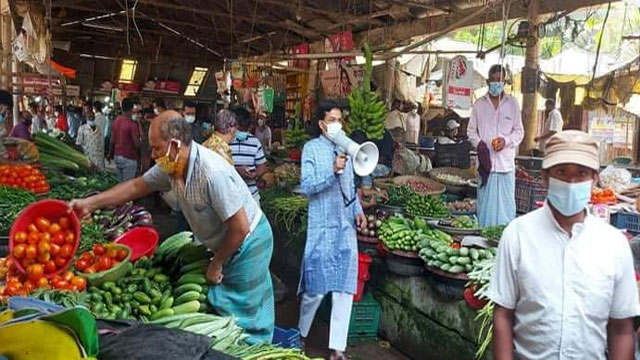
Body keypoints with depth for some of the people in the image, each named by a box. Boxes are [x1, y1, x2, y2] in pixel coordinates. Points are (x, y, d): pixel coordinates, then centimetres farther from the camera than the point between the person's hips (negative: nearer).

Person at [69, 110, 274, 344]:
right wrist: (89, 203, 5)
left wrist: (216, 264, -14)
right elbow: (136, 187, 8)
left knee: (246, 324, 2)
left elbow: (240, 228, -28)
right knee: (221, 309, 17)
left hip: (247, 243, -8)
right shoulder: (171, 167, -6)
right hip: (225, 245, 8)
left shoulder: (212, 173, -33)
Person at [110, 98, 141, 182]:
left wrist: (110, 154, 24)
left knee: (120, 183, 16)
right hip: (129, 158, -7)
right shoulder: (132, 124, -18)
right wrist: (141, 143, 5)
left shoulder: (115, 121, 4)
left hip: (117, 156, 7)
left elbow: (112, 140, 11)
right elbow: (137, 144, -18)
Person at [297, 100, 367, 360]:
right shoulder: (312, 148, -5)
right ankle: (301, 335, 27)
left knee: (345, 289, 5)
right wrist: (333, 172, -26)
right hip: (322, 229, -5)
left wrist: (358, 210, 5)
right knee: (316, 289, 2)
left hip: (346, 228, 5)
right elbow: (306, 187, -14)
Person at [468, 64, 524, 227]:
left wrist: (506, 140, -11)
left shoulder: (512, 103, 6)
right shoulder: (479, 104, 8)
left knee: (506, 202, 0)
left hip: (506, 162, -1)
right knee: (484, 202, 4)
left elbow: (519, 132, 9)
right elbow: (471, 130, 12)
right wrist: (478, 142, -8)